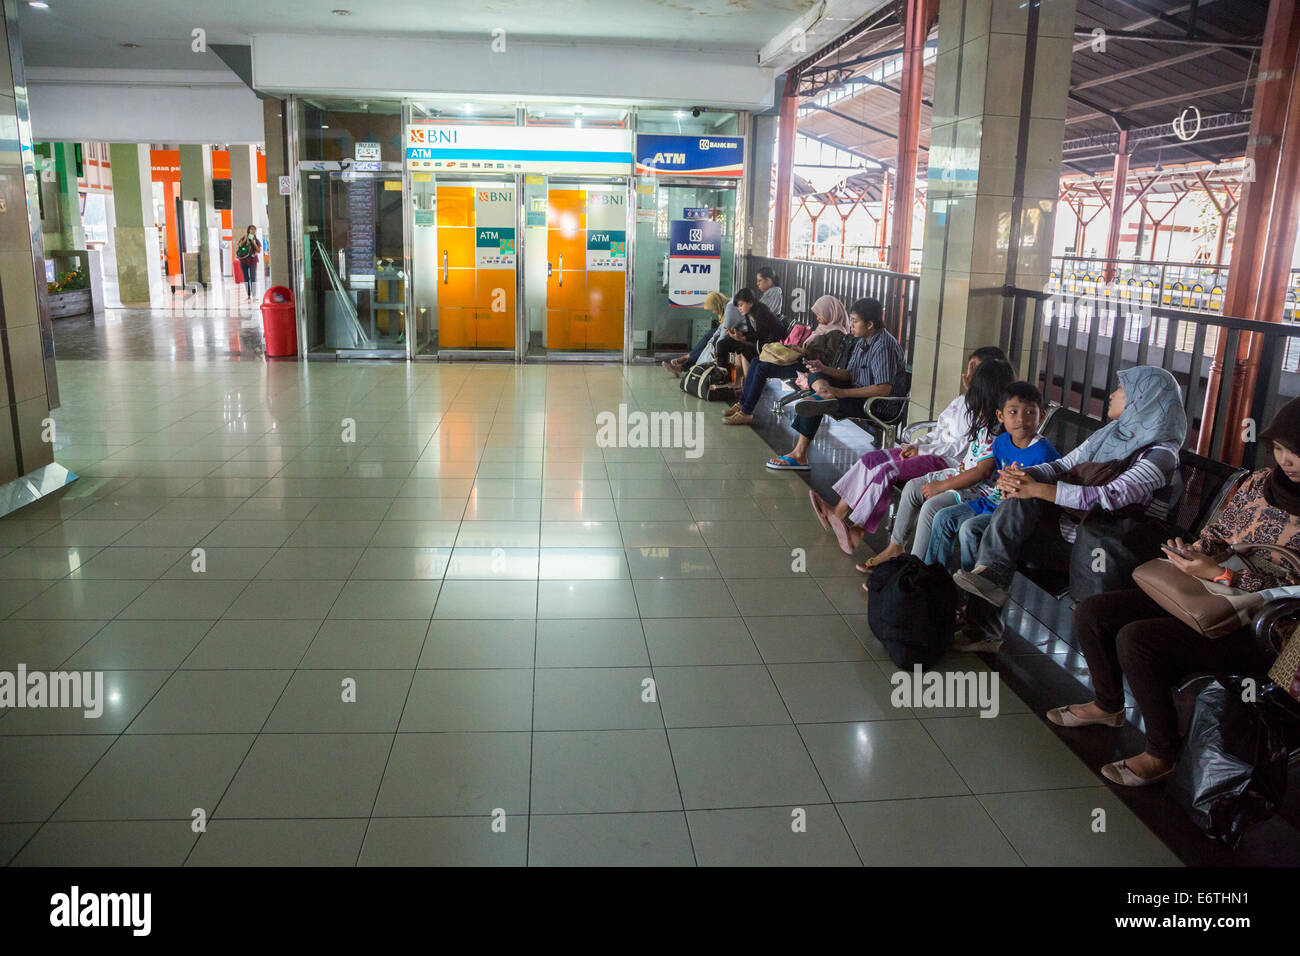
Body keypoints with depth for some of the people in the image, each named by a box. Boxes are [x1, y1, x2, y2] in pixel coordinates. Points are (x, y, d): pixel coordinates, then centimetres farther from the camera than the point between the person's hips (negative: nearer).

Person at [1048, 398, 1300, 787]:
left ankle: (1162, 754, -9)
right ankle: (1107, 705, 24)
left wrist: (1220, 574, -28)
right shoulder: (1261, 481, 7)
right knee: (1091, 612, -1)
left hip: (1256, 628, -8)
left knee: (1136, 639, -29)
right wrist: (1195, 553, -2)